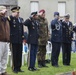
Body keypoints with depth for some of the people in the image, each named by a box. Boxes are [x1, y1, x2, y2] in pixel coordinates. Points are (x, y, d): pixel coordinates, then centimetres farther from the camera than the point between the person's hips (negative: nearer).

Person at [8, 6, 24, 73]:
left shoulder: (21, 19, 13)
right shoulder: (11, 19, -5)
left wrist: (23, 37, 13)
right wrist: (13, 16, -23)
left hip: (20, 40, 6)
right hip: (14, 40, -5)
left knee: (19, 54, 9)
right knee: (15, 54, 1)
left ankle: (19, 67, 18)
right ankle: (15, 68, 10)